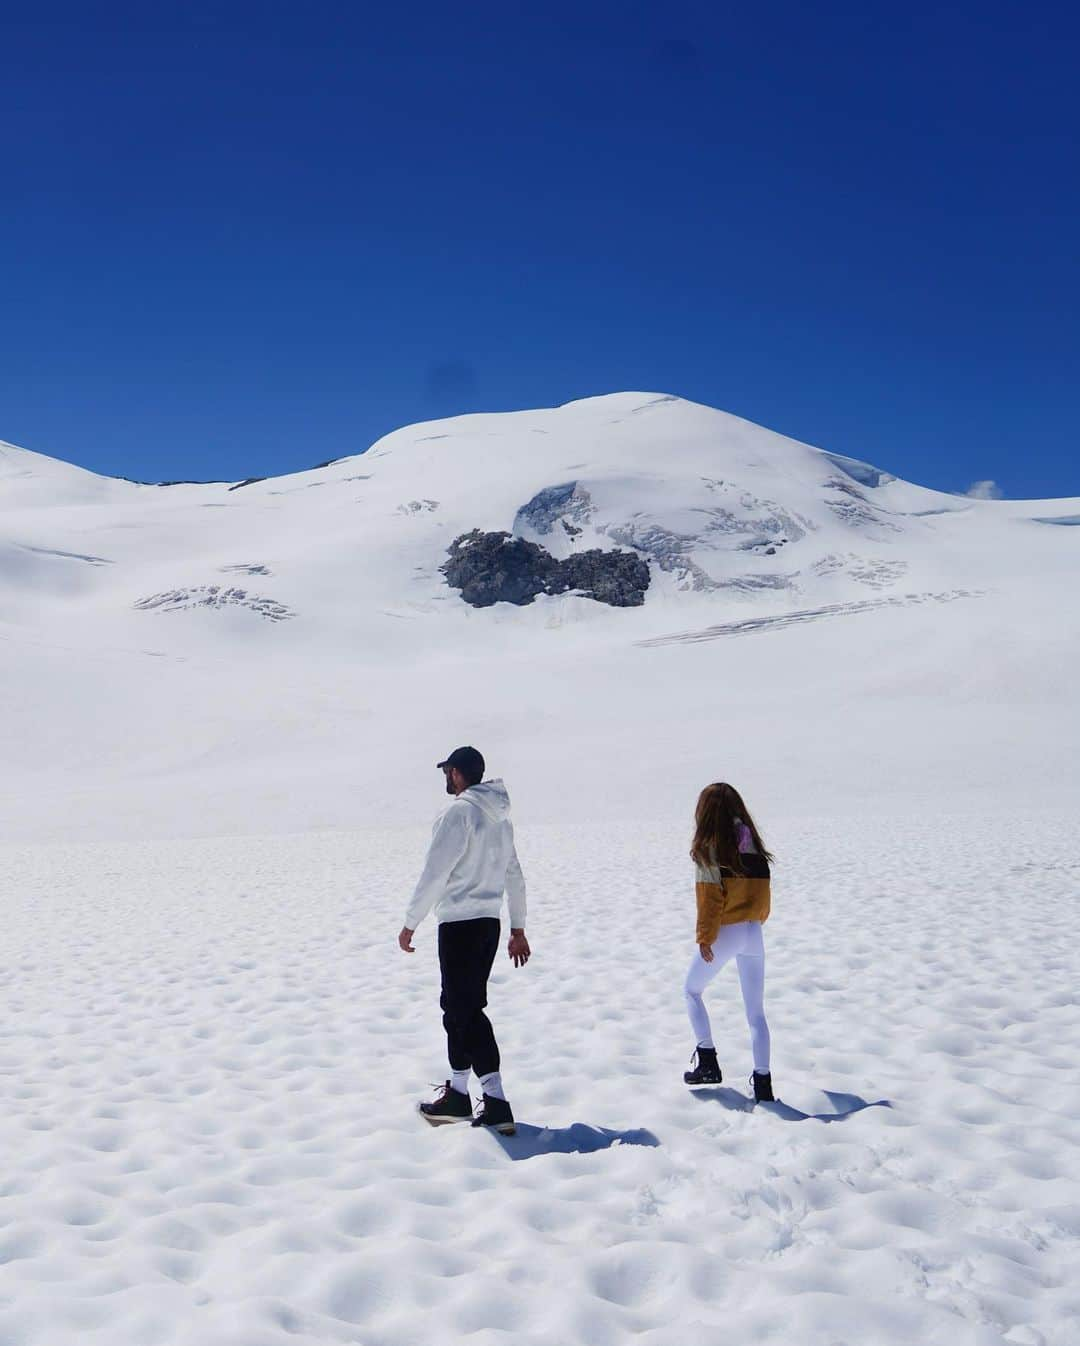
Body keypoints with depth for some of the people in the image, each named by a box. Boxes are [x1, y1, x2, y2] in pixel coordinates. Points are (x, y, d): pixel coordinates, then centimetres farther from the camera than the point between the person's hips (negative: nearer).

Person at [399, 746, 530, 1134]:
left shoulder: (459, 811, -13)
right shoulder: (500, 815, 14)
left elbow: (434, 873, -15)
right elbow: (515, 876, 18)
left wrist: (410, 923, -8)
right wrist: (518, 928, 23)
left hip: (460, 924, -9)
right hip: (489, 923, 9)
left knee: (465, 1010, -6)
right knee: (460, 1007, 16)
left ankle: (496, 1103, -10)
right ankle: (458, 1092, 22)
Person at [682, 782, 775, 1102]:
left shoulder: (710, 847, -10)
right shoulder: (753, 845, 7)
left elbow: (710, 896, -13)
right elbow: (763, 893, 11)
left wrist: (705, 938, -9)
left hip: (724, 932, -5)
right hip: (753, 933, 5)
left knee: (692, 991, 17)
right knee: (756, 1012, 9)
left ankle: (708, 1063, 12)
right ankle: (763, 1084, 6)